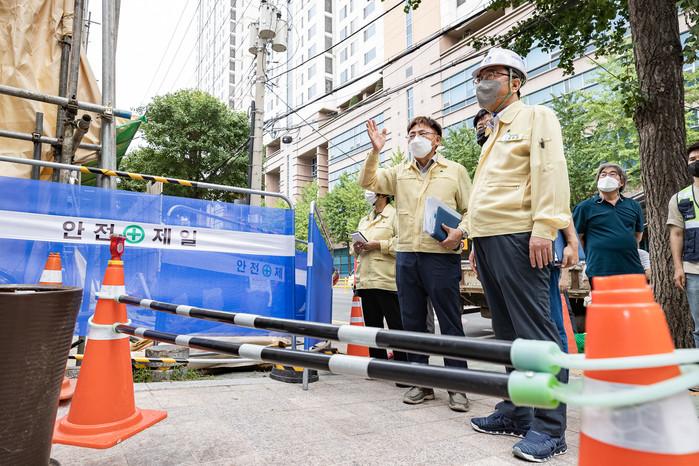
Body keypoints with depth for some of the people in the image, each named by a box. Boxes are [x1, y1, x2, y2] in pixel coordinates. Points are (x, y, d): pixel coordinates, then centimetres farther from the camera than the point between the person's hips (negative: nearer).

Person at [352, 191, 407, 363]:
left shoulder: (395, 215, 0)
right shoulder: (364, 221, 23)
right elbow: (354, 245, 25)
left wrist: (379, 245, -15)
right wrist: (356, 247, 2)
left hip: (387, 280, -7)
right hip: (366, 280, 7)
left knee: (396, 324, -1)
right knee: (372, 326, 11)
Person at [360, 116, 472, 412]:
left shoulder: (455, 171, 8)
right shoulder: (399, 172, 16)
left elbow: (470, 210, 7)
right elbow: (368, 181, 6)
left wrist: (460, 231, -12)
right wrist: (375, 151, -6)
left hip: (442, 255, -3)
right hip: (406, 255, 4)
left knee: (450, 321, 0)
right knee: (412, 321, 9)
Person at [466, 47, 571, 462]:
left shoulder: (536, 117, 4)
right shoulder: (495, 134, 27)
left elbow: (550, 171, -10)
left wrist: (543, 228, -21)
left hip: (517, 238, -9)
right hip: (489, 241, 9)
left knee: (535, 331, -7)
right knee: (508, 332, 11)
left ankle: (549, 427, 1)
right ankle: (515, 412, 19)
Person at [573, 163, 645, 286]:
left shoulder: (634, 206, 15)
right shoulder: (585, 207, 3)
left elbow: (638, 234, 27)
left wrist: (626, 247, 17)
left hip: (632, 270, 4)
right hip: (600, 272, -4)